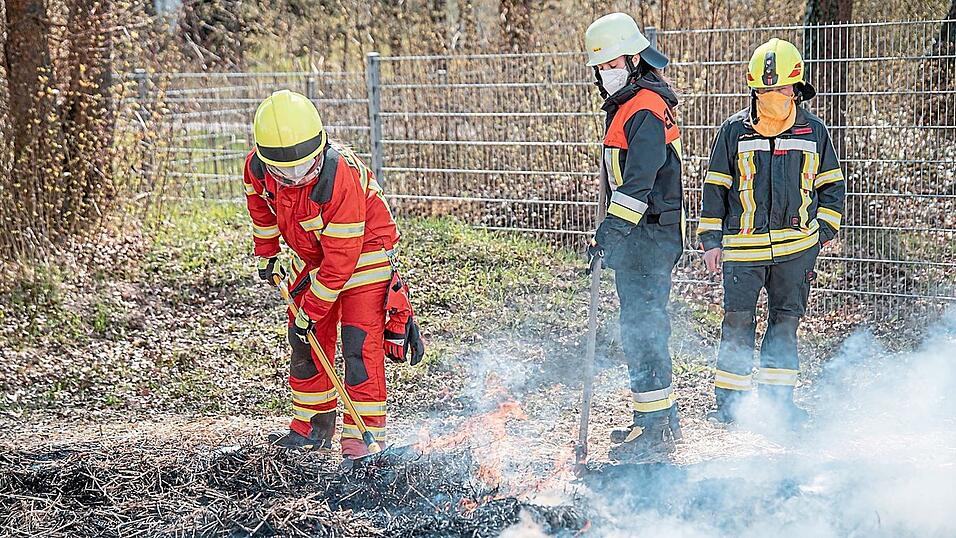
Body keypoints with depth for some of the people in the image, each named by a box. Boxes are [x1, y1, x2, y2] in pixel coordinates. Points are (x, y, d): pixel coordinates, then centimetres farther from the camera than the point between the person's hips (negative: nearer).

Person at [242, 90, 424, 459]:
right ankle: (313, 426, 25)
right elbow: (261, 208, 7)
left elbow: (340, 259, -31)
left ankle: (364, 435, -12)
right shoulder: (257, 168, -20)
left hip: (362, 252, -7)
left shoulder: (342, 177, -37)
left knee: (359, 346, -15)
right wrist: (267, 256, 15)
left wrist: (311, 310, -24)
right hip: (310, 257, 7)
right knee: (305, 341, 11)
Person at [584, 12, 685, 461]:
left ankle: (655, 430, -7)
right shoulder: (625, 106, 19)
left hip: (649, 235, -11)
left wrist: (611, 229, -33)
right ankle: (661, 420, 24)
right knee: (641, 326, 15)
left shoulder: (646, 111, -16)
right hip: (637, 237, 11)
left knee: (642, 327, -10)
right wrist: (613, 234, 27)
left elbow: (639, 181, -27)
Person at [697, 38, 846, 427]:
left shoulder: (813, 131, 5)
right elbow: (715, 187, 7)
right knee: (738, 323, -3)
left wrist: (823, 231, 4)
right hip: (743, 246, -1)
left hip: (797, 246, 1)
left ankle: (776, 398, 16)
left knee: (785, 321, 7)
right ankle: (729, 400, 6)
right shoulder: (734, 131, 1)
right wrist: (711, 240, 3)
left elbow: (831, 185, 14)